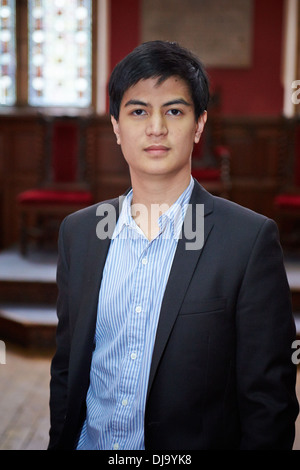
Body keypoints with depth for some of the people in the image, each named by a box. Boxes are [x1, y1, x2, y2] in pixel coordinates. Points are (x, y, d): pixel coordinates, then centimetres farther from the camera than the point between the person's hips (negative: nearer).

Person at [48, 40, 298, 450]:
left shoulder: (251, 239, -15)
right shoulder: (78, 232, -1)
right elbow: (66, 368, 6)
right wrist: (59, 442, 4)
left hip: (195, 444, -3)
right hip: (89, 443, 4)